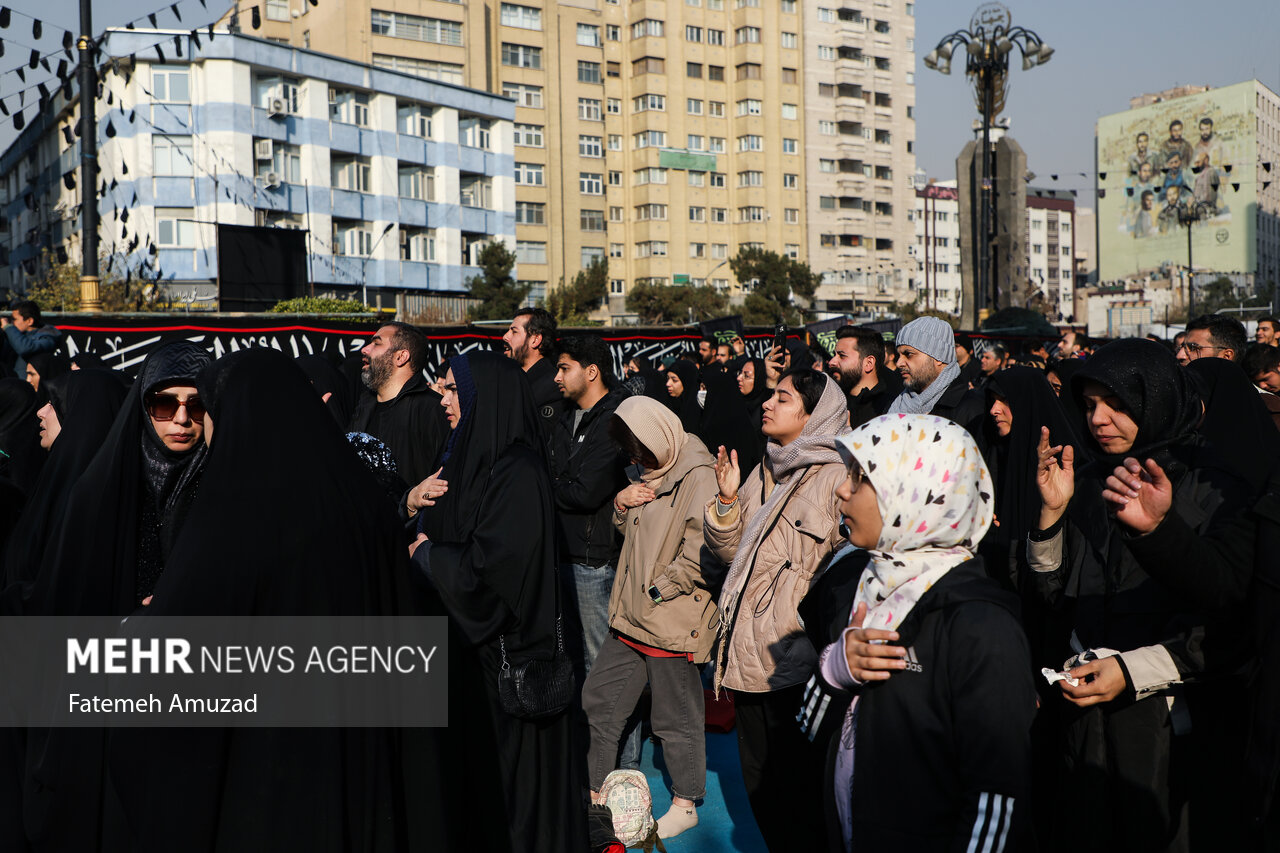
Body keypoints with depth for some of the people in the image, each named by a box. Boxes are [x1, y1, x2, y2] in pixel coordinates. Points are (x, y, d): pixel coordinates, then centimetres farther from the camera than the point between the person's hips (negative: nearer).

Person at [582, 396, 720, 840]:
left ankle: (685, 805, 24)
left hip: (672, 621, -9)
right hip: (631, 618, 10)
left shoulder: (699, 479, -18)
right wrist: (621, 503, 1)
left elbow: (702, 557, -24)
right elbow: (629, 531, 23)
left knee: (677, 718, 6)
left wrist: (653, 592, -17)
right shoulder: (652, 473, 13)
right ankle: (595, 791, 32)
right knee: (599, 699, 17)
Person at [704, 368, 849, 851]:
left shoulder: (840, 477, -12)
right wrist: (727, 499, -1)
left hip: (797, 658, -7)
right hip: (749, 654, 7)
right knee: (758, 779, 18)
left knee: (797, 784, 4)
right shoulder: (764, 472, 12)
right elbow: (731, 552, 13)